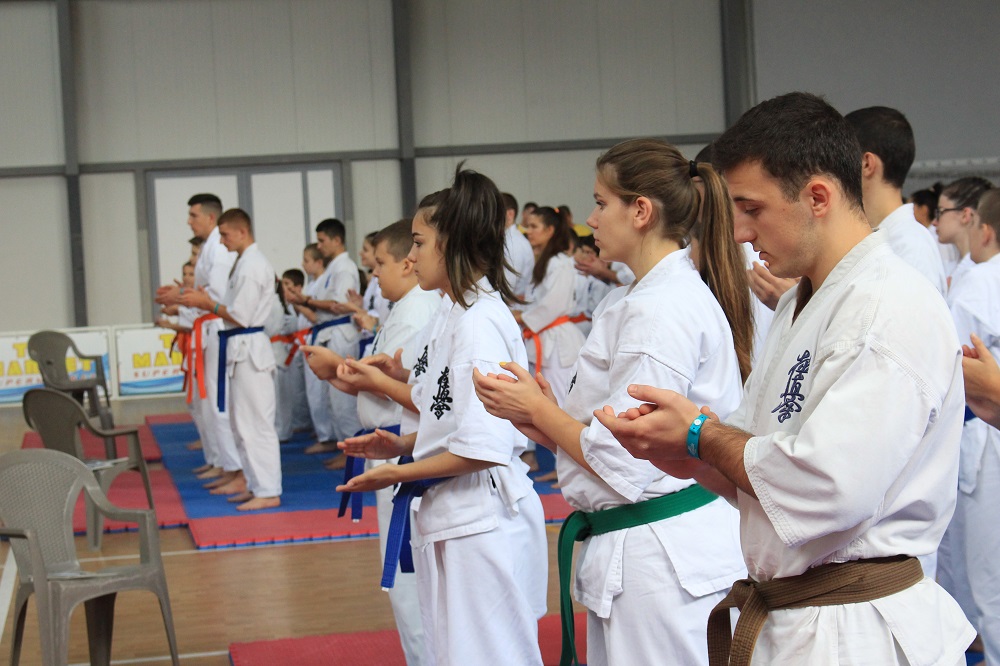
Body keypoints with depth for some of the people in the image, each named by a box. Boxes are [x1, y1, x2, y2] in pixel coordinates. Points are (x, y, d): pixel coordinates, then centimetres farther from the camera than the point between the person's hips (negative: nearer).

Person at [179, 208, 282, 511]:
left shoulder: (251, 266, -17)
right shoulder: (247, 262, 15)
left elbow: (240, 316, -19)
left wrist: (207, 304, -9)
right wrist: (206, 302, 9)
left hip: (248, 350, -11)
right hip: (242, 349, 11)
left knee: (256, 424, -8)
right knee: (241, 422, 16)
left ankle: (268, 492, -6)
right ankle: (255, 485, 23)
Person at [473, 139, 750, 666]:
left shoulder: (663, 310, -19)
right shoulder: (641, 298, 13)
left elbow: (626, 465, -21)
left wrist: (537, 410, -7)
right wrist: (541, 415, 6)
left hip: (663, 560, -10)